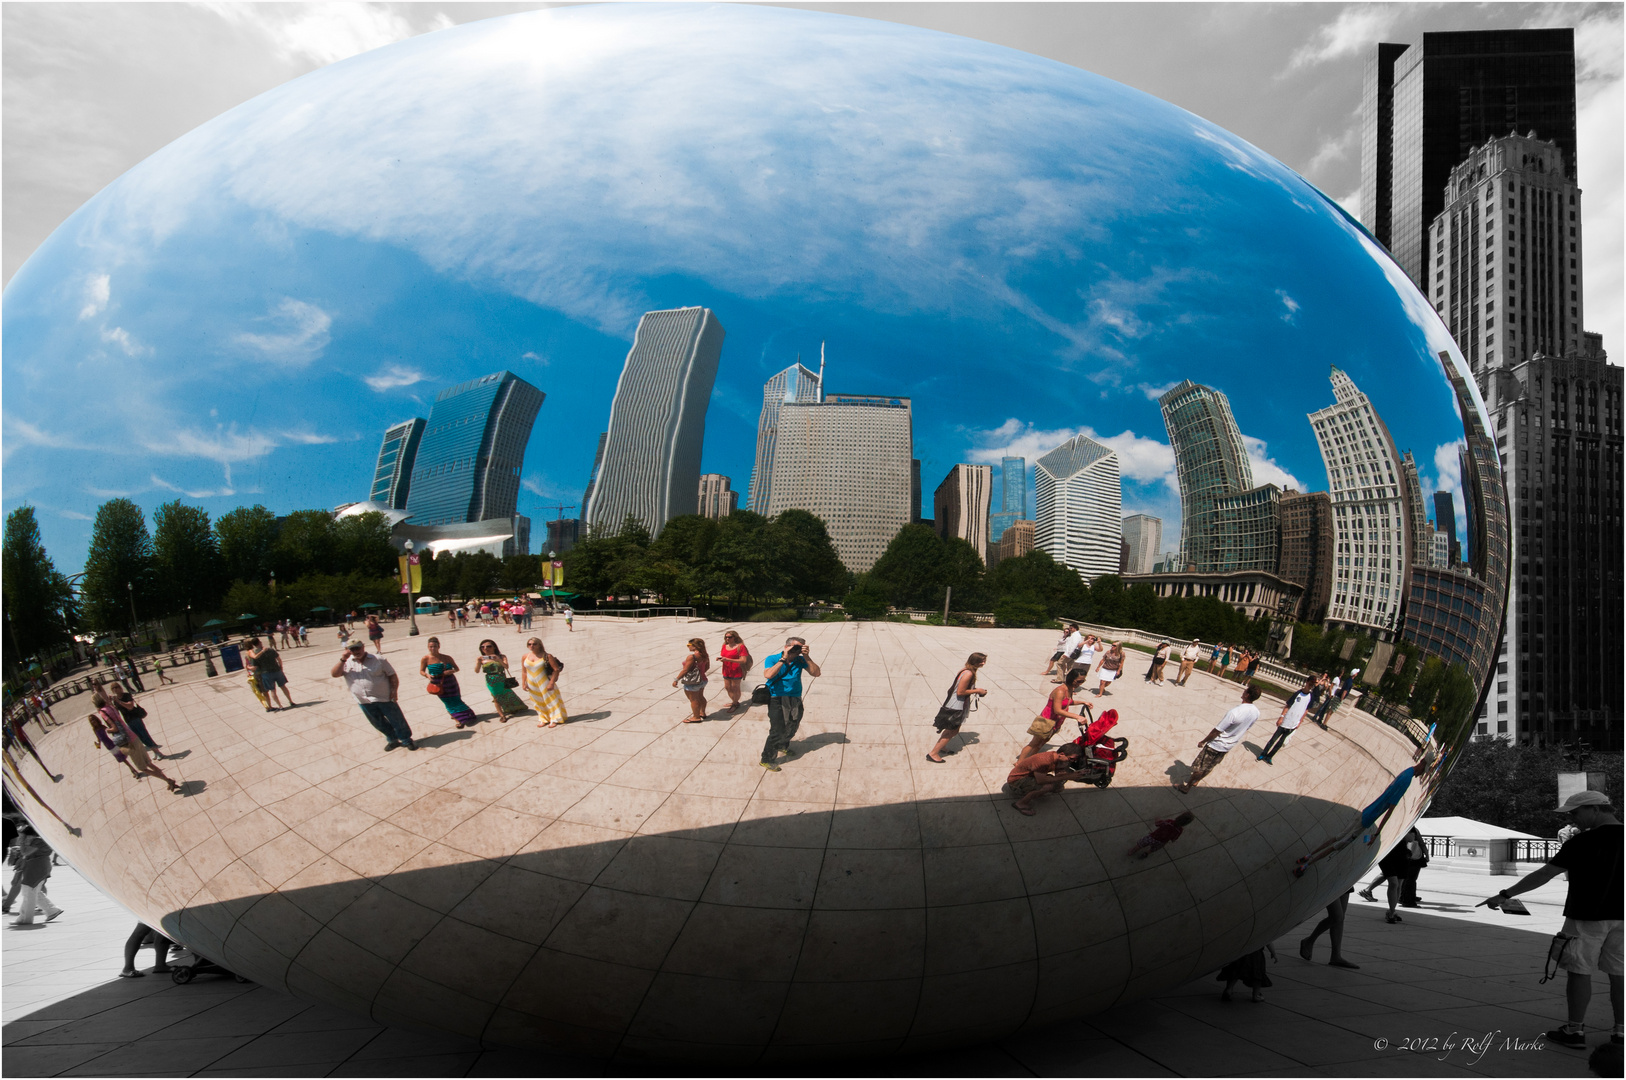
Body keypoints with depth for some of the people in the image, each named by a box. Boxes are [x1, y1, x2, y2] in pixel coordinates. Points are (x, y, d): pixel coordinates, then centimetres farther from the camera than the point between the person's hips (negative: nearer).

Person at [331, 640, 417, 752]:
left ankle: (406, 740, 19)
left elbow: (392, 675, -3)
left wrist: (394, 689, -13)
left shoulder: (378, 660, -6)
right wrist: (342, 660, -20)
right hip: (364, 702, 3)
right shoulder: (346, 663, 1)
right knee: (378, 723, 15)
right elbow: (334, 674, -11)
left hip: (384, 698, -3)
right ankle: (393, 740, 34)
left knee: (397, 720, 3)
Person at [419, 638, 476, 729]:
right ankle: (457, 719, 12)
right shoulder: (426, 659, -8)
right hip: (438, 685, -1)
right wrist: (427, 675, -21)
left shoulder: (447, 658, -6)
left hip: (450, 683, 1)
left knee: (456, 700, 6)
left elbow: (457, 668, 3)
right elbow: (421, 671, 0)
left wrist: (451, 671, -19)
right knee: (448, 702, 2)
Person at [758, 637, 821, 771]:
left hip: (795, 699, 5)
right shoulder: (772, 659, -8)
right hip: (777, 699, -5)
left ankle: (783, 746, 47)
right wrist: (784, 659, -26)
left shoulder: (800, 660, 2)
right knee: (777, 730, -11)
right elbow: (768, 675, -28)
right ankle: (767, 760, 1)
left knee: (792, 727, 17)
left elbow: (816, 673, -5)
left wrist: (807, 657, -15)